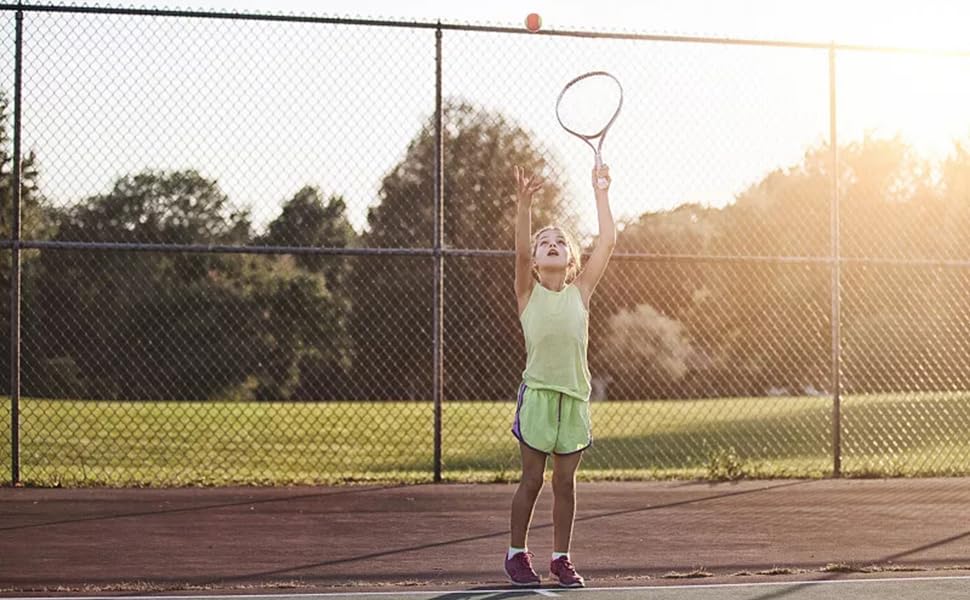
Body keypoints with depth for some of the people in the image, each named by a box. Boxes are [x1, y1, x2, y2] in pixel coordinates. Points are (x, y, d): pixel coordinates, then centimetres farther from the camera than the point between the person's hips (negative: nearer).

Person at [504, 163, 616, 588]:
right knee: (532, 479, 3)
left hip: (575, 395, 2)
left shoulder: (580, 292, 7)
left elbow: (608, 241, 1)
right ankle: (517, 553, 17)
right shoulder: (528, 293, 2)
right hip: (537, 392, -2)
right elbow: (520, 251, -16)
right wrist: (524, 205, -29)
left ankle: (561, 558, 16)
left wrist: (601, 193, 0)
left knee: (565, 481, 7)